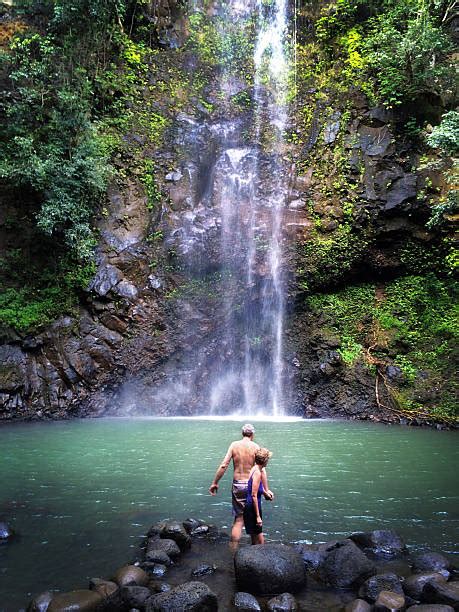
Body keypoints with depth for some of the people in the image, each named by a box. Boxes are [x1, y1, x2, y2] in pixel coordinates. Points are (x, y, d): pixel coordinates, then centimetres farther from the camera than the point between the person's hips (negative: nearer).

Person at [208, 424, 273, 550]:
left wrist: (214, 483, 2)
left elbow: (223, 465, -5)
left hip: (237, 485, 1)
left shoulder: (234, 445, 0)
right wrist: (266, 490, -7)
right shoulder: (255, 446, -5)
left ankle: (234, 550, 1)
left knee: (238, 519, 7)